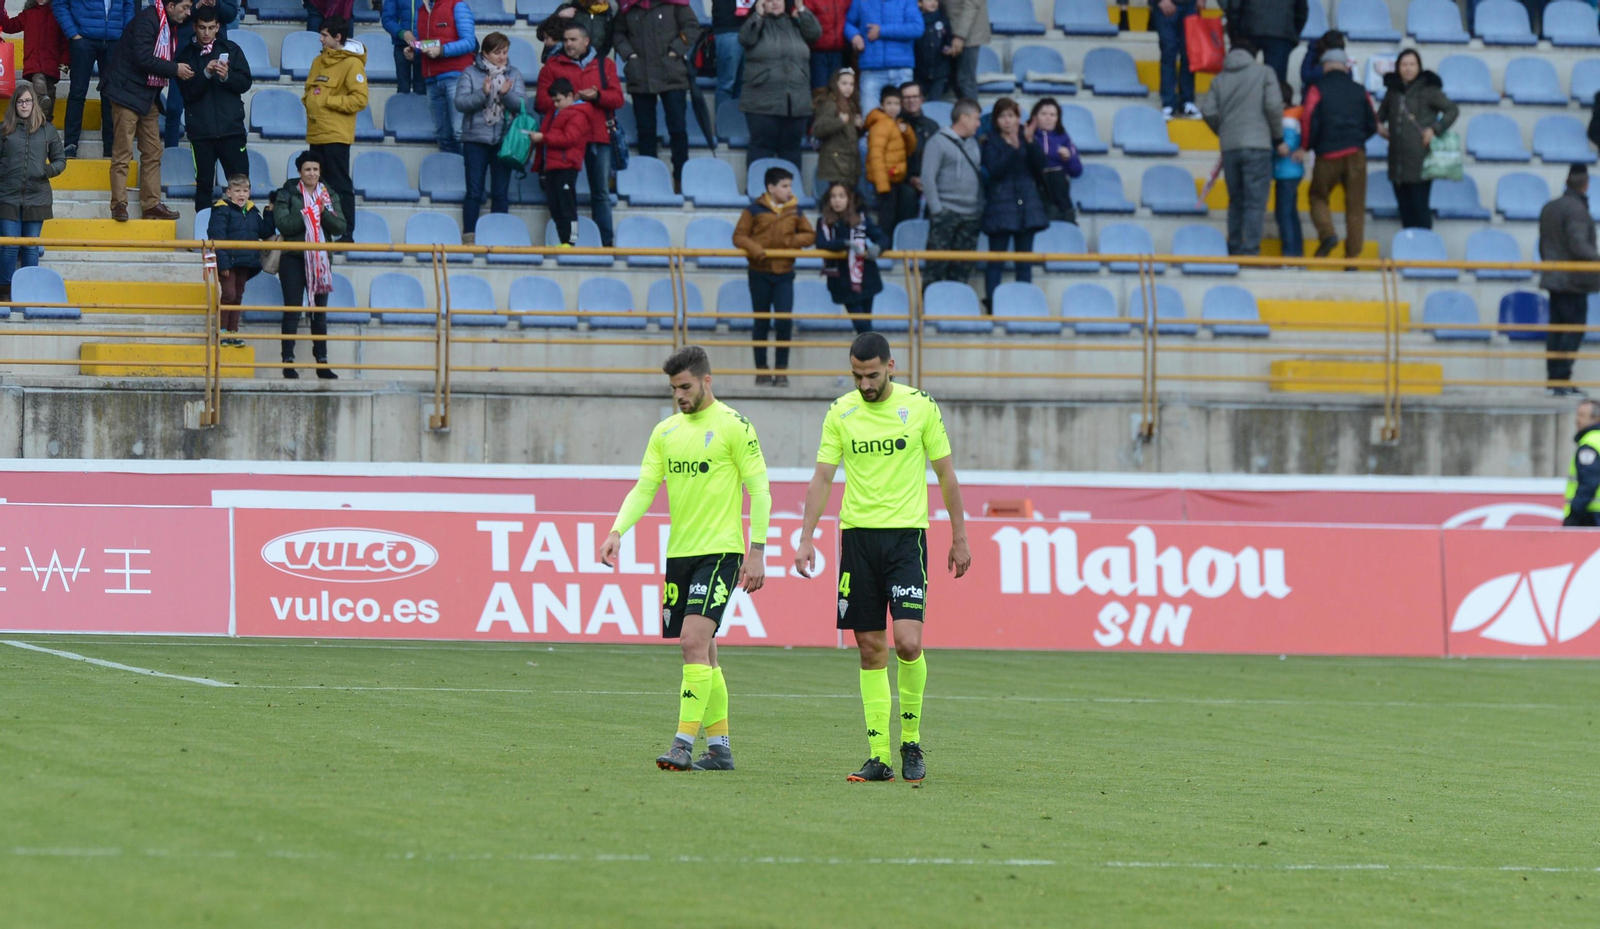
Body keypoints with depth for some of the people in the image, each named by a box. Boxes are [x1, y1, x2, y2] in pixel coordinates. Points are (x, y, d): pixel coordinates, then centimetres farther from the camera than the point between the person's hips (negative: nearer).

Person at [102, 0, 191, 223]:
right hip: (128, 93, -10)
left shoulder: (169, 27, 13)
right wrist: (175, 69, -18)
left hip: (148, 97, 10)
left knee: (153, 152, 8)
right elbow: (143, 58, -24)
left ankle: (151, 205, 11)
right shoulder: (147, 21, -16)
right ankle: (119, 204, -9)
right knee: (123, 153, -9)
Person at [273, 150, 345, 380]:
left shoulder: (328, 195, 10)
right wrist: (309, 214, -12)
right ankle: (288, 362, -2)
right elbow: (283, 224, -14)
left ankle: (322, 362, 12)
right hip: (294, 259, -4)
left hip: (321, 258, 4)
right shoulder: (287, 194, 0)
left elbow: (340, 227, 1)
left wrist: (324, 212, -14)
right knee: (292, 310, -4)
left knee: (320, 312, 8)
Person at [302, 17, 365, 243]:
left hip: (336, 136, -8)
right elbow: (309, 89, 28)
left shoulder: (352, 64, -8)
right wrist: (308, 100, 5)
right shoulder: (319, 62, 15)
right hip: (316, 134, 8)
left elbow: (359, 99, -14)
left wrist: (328, 101, -14)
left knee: (340, 185, -5)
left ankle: (346, 233, -2)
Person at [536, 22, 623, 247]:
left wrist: (596, 96, -15)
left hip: (599, 136, 1)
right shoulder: (553, 66, 8)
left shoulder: (604, 65, 12)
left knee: (601, 192, 5)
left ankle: (606, 241, 8)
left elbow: (617, 99, 4)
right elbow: (541, 102, 0)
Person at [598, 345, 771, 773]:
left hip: (720, 551, -7)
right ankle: (719, 747, 16)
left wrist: (756, 552, -11)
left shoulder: (733, 426, -6)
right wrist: (617, 532, -6)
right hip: (679, 552, 7)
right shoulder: (666, 432, 12)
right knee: (702, 653, 9)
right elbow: (644, 488, 10)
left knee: (694, 640, -18)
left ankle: (684, 744, -20)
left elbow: (759, 491, -6)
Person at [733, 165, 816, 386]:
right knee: (761, 323, 6)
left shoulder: (794, 210, 5)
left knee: (785, 321, -7)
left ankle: (782, 370, 4)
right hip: (760, 274, -2)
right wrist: (753, 248, -22)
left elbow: (809, 235, 11)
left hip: (784, 275, 2)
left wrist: (794, 240, -10)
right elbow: (739, 236, -3)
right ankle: (761, 371, 14)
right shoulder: (755, 210, -4)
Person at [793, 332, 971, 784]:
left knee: (907, 643, -15)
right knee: (870, 650, 1)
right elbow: (822, 478, 5)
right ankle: (879, 756, 4)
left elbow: (946, 474, 6)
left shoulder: (920, 406, -1)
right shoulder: (840, 412, 4)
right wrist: (806, 538, -4)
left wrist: (959, 538, 6)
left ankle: (912, 741, 4)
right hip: (858, 536, 2)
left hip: (906, 534, -2)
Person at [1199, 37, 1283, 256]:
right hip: (1257, 146, -4)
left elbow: (1208, 111, 2)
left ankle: (1234, 250, 13)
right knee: (1255, 202, -5)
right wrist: (1278, 139, 2)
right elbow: (1273, 106, -7)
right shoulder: (1264, 73, 3)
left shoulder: (1220, 79, 12)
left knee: (1236, 202, 13)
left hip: (1229, 148, 4)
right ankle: (1250, 250, -14)